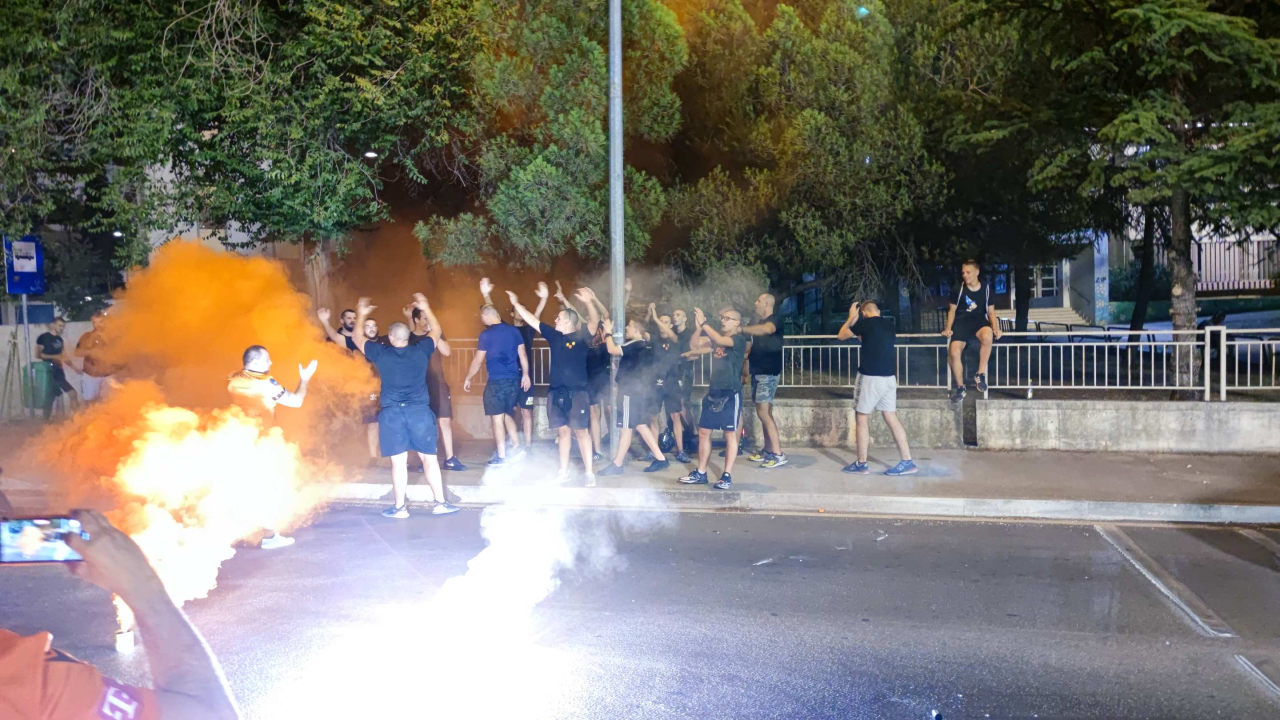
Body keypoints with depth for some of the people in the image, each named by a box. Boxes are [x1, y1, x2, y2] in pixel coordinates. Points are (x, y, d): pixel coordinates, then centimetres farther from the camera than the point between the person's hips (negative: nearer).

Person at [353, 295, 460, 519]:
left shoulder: (381, 353, 0)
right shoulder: (420, 350, 2)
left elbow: (358, 339, 17)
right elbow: (436, 333, 20)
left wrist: (361, 315, 29)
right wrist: (425, 308, 30)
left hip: (392, 412, -1)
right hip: (419, 410, 1)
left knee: (398, 460, 2)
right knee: (429, 457, 5)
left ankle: (400, 507, 6)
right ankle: (440, 502, 7)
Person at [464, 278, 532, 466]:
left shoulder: (486, 334, -10)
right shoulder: (513, 330, 4)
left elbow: (478, 360, -5)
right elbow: (522, 354, 12)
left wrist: (468, 378, 8)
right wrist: (525, 375, 23)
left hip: (497, 381, -6)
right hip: (514, 379, 6)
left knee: (497, 418, 0)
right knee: (506, 414, 21)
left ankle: (501, 457, 2)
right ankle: (517, 448, 18)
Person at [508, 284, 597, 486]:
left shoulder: (581, 337, -6)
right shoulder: (554, 336, 10)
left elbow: (594, 322, -23)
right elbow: (532, 320, 15)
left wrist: (588, 302, -40)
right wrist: (516, 303, 16)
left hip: (577, 392, -5)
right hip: (556, 391, 5)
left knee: (580, 431, -3)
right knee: (563, 431, 11)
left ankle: (589, 472, 1)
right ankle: (564, 471, 18)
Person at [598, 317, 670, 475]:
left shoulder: (635, 344, -16)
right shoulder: (641, 345, 15)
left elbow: (612, 350, -23)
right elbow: (618, 350, 24)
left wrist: (608, 332, -9)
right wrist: (609, 334, 17)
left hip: (631, 391, -10)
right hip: (637, 389, 10)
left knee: (625, 427, -4)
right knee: (640, 425, 13)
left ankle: (617, 465, 2)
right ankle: (660, 458, 12)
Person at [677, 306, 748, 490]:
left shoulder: (739, 339, -6)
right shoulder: (715, 337, 14)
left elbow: (720, 341, -25)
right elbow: (694, 344, 4)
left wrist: (704, 323, -23)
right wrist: (698, 327, -10)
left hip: (731, 393, -7)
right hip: (713, 392, 7)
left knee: (730, 434, -1)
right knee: (703, 432, 8)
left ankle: (727, 476, 4)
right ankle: (701, 473, 16)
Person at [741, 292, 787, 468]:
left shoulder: (774, 320, -9)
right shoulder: (759, 323, 18)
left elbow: (766, 329, -34)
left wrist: (740, 328, -32)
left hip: (769, 373, -9)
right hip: (758, 372, 9)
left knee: (763, 412, -15)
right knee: (764, 412, 10)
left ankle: (778, 454, -15)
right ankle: (767, 451, 16)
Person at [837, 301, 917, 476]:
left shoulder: (865, 323, -7)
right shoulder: (889, 324, 12)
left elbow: (841, 336, 7)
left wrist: (851, 318, 18)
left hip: (870, 377, -6)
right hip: (889, 377, 6)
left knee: (862, 418, 3)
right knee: (891, 417, 8)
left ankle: (861, 464, 7)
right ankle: (907, 462, 4)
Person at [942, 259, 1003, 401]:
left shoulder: (986, 287, 1)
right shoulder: (960, 288, 0)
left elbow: (991, 311, 7)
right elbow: (952, 310, 9)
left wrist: (996, 328, -9)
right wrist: (948, 328, -4)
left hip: (980, 321, -1)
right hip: (962, 322, 1)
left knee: (987, 337, -37)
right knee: (954, 352, -21)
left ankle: (980, 374, -20)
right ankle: (960, 387, 0)